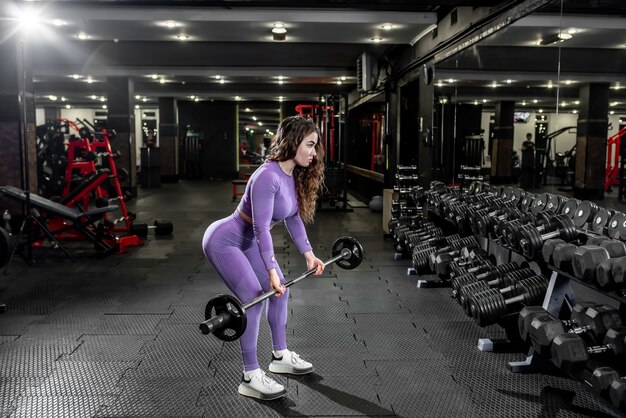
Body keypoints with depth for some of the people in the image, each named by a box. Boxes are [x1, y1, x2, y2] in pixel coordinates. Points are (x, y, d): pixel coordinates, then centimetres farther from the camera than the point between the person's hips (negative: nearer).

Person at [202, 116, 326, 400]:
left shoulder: (295, 176, -2)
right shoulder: (268, 177, -30)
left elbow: (293, 218, 8)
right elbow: (262, 228, -32)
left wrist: (308, 253, 5)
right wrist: (272, 271, -34)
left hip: (247, 241, 10)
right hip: (224, 241, -10)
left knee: (280, 290, 11)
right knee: (254, 299, -15)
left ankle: (280, 356, 28)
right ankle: (250, 377, -3)